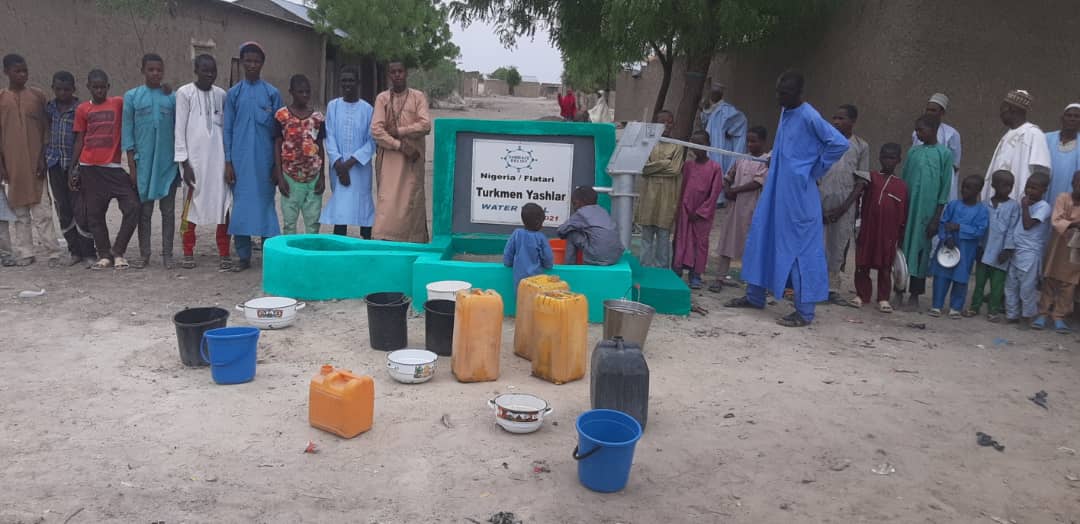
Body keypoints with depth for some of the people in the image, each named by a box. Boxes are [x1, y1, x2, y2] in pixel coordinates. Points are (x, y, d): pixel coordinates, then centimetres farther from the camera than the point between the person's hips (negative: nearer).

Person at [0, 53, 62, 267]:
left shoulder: (38, 95, 5)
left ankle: (52, 253, -4)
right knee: (20, 212, 6)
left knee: (42, 210, -5)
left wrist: (43, 158, -4)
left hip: (35, 162, -1)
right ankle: (24, 254, 12)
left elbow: (45, 129, 4)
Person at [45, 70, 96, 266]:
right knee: (63, 210, 7)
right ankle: (75, 251, 16)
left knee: (81, 209, -6)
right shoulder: (49, 108, 9)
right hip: (55, 164, 5)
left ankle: (88, 252, 4)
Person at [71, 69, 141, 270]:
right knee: (94, 214, 3)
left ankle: (118, 252, 1)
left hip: (114, 167, -1)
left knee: (133, 207, -12)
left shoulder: (118, 103, 6)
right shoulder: (82, 109, 10)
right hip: (89, 168, 2)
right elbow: (79, 140, 12)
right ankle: (104, 255, 13)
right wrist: (74, 168, 8)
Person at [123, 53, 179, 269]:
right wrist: (131, 163, -2)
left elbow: (178, 129, 7)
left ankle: (167, 254, 11)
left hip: (168, 162, 0)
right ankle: (144, 254, 15)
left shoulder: (172, 97, 5)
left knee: (168, 210, 4)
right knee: (144, 210, 6)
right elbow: (128, 130, 2)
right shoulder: (132, 96, 4)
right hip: (143, 161, 0)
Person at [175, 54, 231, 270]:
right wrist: (184, 162, -8)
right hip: (195, 157, -3)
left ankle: (224, 254, 5)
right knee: (191, 204, 3)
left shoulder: (221, 94, 9)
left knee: (223, 204, 0)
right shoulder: (184, 93, -1)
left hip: (218, 158, 3)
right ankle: (188, 253, 13)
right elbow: (180, 129, -3)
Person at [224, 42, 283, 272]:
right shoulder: (233, 93, 7)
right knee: (241, 205, 3)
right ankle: (243, 255, 10)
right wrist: (228, 162, -1)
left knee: (265, 203, 3)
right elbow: (227, 130, 6)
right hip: (240, 160, 1)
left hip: (264, 160, -1)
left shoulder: (272, 93, 4)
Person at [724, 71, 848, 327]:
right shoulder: (785, 113, 11)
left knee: (800, 246, -4)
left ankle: (805, 311, 3)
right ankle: (755, 296, 25)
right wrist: (773, 161, 11)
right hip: (776, 189, 9)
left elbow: (840, 143, -20)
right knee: (762, 237, 13)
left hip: (798, 191, -9)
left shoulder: (809, 116, -15)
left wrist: (816, 170, -13)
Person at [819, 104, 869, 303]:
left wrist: (843, 207, -8)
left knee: (838, 245, 5)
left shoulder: (861, 146, 5)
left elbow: (861, 181, 2)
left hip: (844, 203, 0)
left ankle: (832, 287, 14)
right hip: (819, 199, 0)